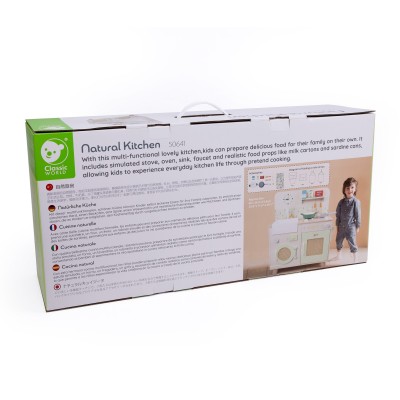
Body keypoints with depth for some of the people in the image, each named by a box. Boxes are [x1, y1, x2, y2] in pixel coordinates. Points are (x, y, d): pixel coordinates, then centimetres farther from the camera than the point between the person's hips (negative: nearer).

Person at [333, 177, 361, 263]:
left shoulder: (356, 202, -13)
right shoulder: (341, 202, 0)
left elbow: (358, 215, -9)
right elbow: (338, 214, 6)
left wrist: (358, 226, -7)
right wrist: (337, 225, 7)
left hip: (351, 226, -5)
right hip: (342, 226, 5)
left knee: (352, 242, -1)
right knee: (338, 240, 17)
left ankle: (355, 258, 14)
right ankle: (339, 255, 39)